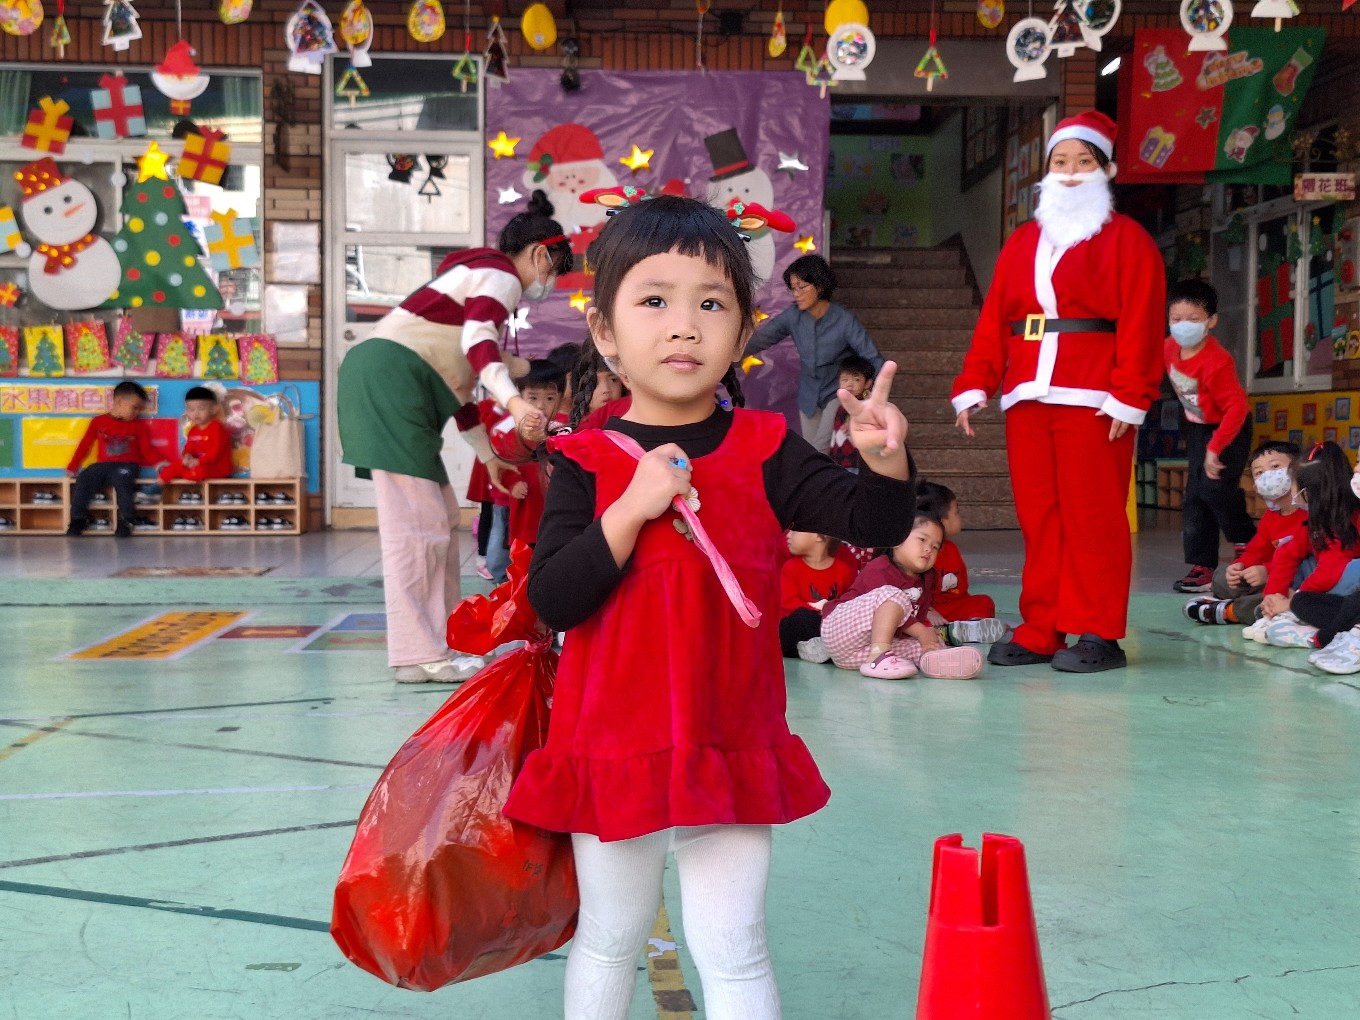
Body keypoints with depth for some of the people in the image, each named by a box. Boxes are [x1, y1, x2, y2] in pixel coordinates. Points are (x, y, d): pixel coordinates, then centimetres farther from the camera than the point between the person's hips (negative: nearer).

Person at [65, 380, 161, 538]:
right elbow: (85, 445, 13)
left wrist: (159, 463, -11)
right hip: (103, 465, 2)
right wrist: (72, 467, 7)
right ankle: (78, 519, -11)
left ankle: (126, 521, -27)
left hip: (127, 465, -1)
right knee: (84, 479, -23)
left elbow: (146, 450, 8)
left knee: (123, 479, -34)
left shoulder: (139, 425, 13)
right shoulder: (98, 421, 13)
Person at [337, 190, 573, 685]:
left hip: (399, 390, 10)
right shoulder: (502, 274, -2)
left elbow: (458, 379, 29)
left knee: (438, 520, 11)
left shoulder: (478, 274, 28)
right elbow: (477, 340, -24)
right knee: (416, 523, -10)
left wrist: (489, 456, 30)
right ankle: (418, 654, -8)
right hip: (390, 378, -10)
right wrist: (514, 402, -39)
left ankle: (430, 647, 14)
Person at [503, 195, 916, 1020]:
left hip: (732, 750, 0)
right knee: (611, 938, 20)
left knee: (733, 951, 8)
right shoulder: (587, 463, -8)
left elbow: (875, 526, -9)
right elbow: (552, 602, -15)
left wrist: (885, 459, -29)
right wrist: (630, 510, -25)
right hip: (613, 747, 0)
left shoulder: (765, 450, -4)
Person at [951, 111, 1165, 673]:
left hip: (1092, 400, -5)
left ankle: (1097, 635, 2)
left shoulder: (1126, 239, 3)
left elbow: (1140, 324, -7)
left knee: (1091, 517, -4)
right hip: (1026, 398, 5)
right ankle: (1039, 632, 12)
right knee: (1038, 518, 7)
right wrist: (974, 385, 2)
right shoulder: (1022, 241, 19)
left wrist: (1130, 396, -15)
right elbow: (993, 321, 12)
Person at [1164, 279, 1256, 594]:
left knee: (1214, 487, -24)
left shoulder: (1216, 362, -32)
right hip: (1197, 428, 7)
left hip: (1229, 429, -7)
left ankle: (1246, 541, 1)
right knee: (1194, 497, 3)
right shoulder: (1170, 348, -11)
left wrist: (1215, 449, -35)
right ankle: (1201, 567, 6)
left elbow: (1237, 407, -34)